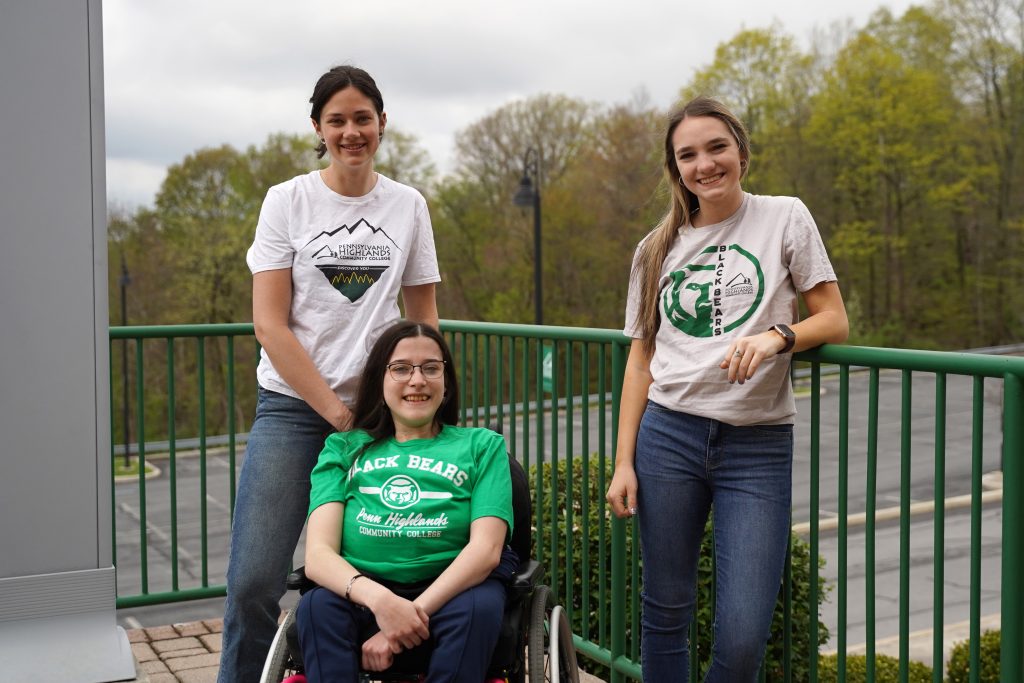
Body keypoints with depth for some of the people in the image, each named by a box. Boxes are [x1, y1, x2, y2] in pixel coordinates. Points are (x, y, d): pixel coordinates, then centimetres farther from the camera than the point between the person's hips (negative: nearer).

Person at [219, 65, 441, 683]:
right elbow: (269, 324, -5)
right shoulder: (288, 201, 1)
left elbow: (424, 317, 14)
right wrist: (332, 410, -9)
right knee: (254, 581, -7)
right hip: (293, 407, -2)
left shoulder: (408, 206, 7)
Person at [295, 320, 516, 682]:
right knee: (317, 607, -31)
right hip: (362, 594, 1)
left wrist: (414, 612, -18)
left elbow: (486, 549, -3)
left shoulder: (482, 445, 12)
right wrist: (380, 600, -21)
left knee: (479, 608, -34)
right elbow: (318, 553, 0)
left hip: (451, 592, -1)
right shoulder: (343, 449, 14)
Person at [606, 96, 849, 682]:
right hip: (669, 435, 2)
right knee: (666, 614, 8)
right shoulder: (659, 248, 10)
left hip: (759, 444, -2)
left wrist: (775, 337, -19)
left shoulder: (785, 218, 4)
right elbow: (641, 359, 11)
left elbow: (835, 323, 2)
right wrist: (624, 461, 4)